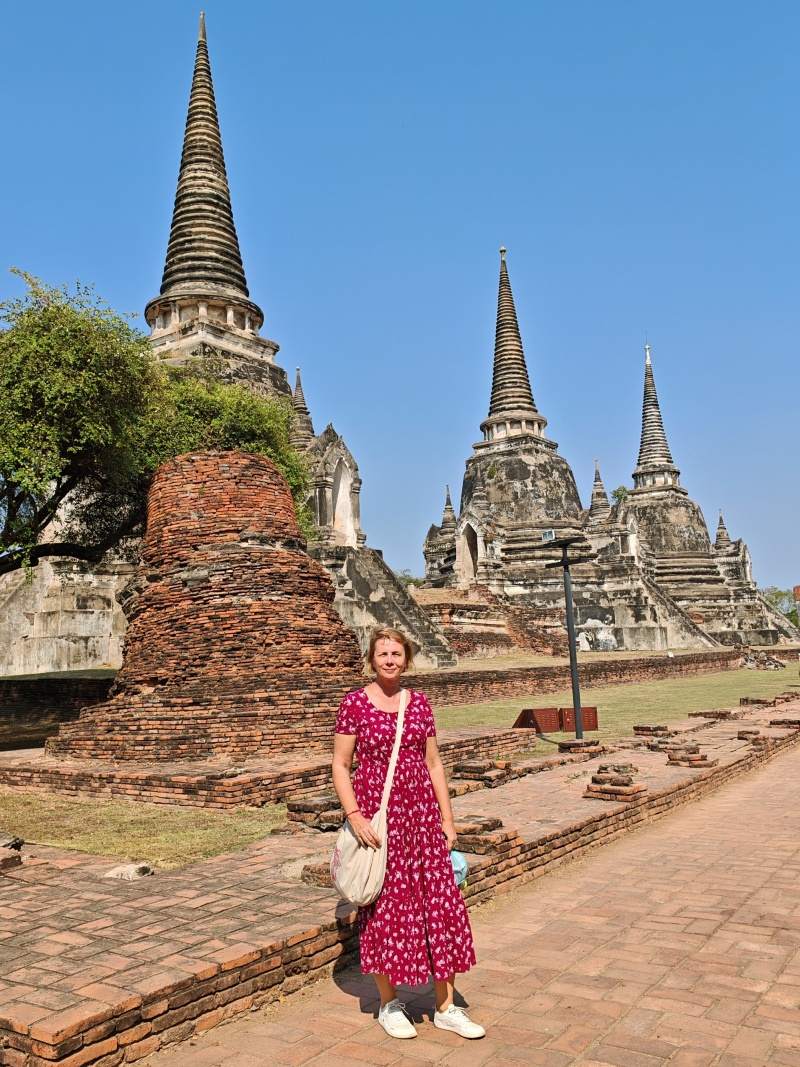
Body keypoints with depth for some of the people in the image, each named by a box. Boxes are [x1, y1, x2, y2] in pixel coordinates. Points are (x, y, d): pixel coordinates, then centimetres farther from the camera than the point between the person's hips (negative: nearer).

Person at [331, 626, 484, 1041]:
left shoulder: (419, 702, 5)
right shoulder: (354, 703, -5)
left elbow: (433, 763, 10)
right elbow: (340, 766, -4)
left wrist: (447, 818, 7)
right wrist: (354, 815, -15)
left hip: (421, 812, 4)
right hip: (377, 813, -3)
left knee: (440, 903, 6)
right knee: (384, 908, 6)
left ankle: (446, 1007, 21)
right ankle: (389, 1005, 26)